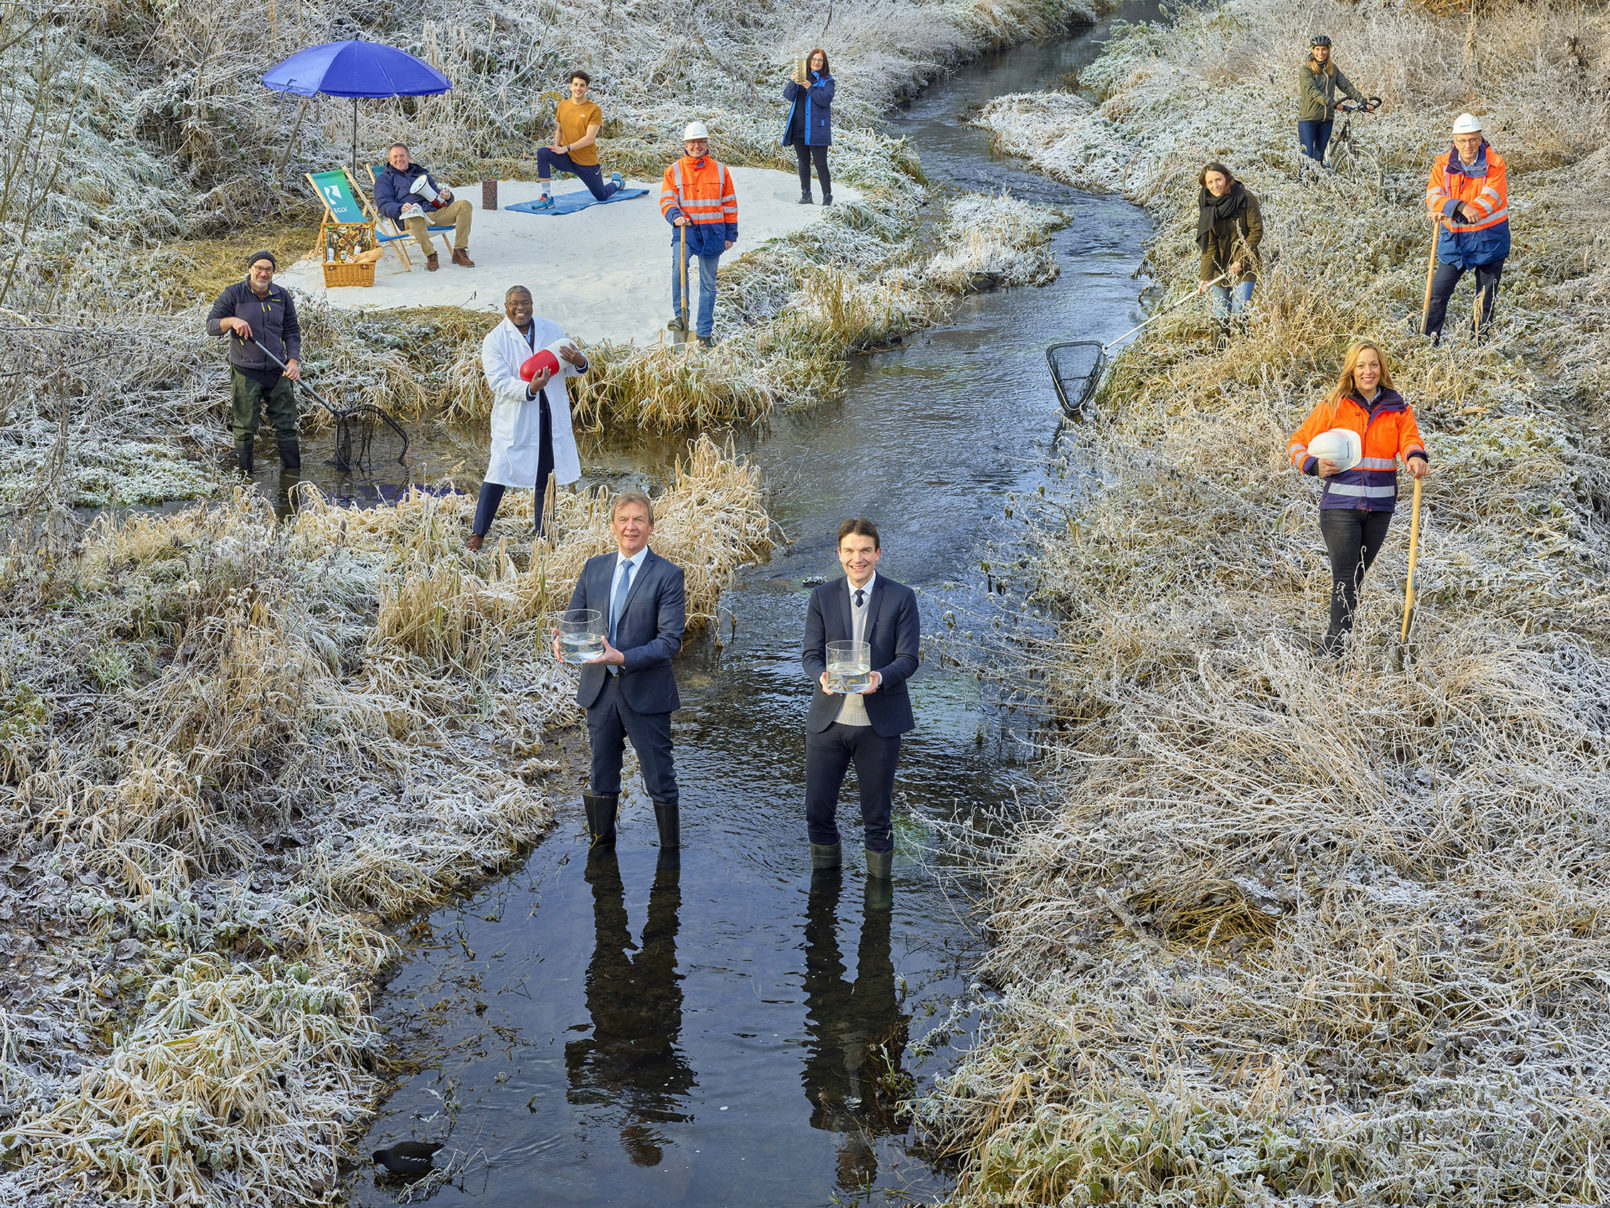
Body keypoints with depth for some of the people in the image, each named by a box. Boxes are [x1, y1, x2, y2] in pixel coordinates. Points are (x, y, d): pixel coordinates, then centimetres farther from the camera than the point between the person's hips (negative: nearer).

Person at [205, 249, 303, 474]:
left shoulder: (282, 296, 7)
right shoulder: (233, 294, -2)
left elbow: (292, 332, 11)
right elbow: (211, 325, -2)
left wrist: (293, 361, -5)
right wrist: (232, 321, -23)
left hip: (278, 372, 3)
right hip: (245, 373, -3)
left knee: (286, 427, 5)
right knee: (245, 429, 1)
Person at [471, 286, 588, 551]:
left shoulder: (552, 330, 4)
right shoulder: (494, 340, -8)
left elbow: (568, 369, 10)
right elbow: (499, 382, -16)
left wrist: (579, 362, -15)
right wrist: (530, 389, -33)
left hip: (551, 416, 4)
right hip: (514, 418, -4)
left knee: (545, 474, 14)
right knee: (499, 473, -7)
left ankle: (542, 530, 30)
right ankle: (478, 533, 0)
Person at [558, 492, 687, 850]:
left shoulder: (667, 575, -8)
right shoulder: (594, 568, 7)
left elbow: (671, 639, -14)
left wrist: (623, 658, -26)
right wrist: (562, 640, -14)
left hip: (645, 692, -4)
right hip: (600, 690, 4)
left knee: (660, 779, 5)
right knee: (601, 778, 15)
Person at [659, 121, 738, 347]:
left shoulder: (720, 170, 7)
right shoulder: (674, 171, 3)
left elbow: (729, 204, 11)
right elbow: (666, 200, -3)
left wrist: (730, 234, 9)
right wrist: (675, 216, -24)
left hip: (712, 232, 2)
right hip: (685, 229, -2)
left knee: (708, 282, 7)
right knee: (679, 263, -32)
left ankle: (705, 332, 17)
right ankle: (679, 315, -25)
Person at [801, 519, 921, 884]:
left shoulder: (901, 598, -2)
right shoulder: (822, 597, 4)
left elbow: (908, 658, -6)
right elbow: (811, 654, 1)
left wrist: (880, 677, -27)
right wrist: (822, 676, -22)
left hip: (879, 723, -2)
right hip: (828, 718, 2)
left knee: (876, 818, 9)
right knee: (817, 812, 7)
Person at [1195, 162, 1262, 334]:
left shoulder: (1245, 198, -13)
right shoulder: (1207, 206, -5)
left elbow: (1256, 231, -10)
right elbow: (1209, 245, -6)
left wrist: (1240, 260, -15)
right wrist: (1205, 277, -13)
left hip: (1244, 264, -3)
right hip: (1220, 266, 3)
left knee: (1239, 313, -13)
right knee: (1220, 317, 1)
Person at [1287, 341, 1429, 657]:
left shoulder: (1397, 408, 7)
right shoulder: (1333, 406, 0)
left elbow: (1410, 439, -9)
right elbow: (1298, 444, 5)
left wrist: (1416, 456, -33)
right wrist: (1314, 465, -15)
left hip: (1380, 508, 3)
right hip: (1340, 506, -3)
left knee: (1355, 578, 13)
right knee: (1345, 582, -9)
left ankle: (1334, 641, 27)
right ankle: (1336, 655, -8)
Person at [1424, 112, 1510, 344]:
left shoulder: (1494, 164, -11)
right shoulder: (1443, 164, -3)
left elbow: (1489, 201, -21)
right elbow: (1433, 197, -15)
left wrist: (1448, 212, -27)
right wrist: (1460, 207, -34)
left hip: (1488, 239, -2)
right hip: (1454, 238, 2)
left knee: (1486, 298, 7)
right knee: (1438, 292, 0)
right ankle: (1429, 341, 10)